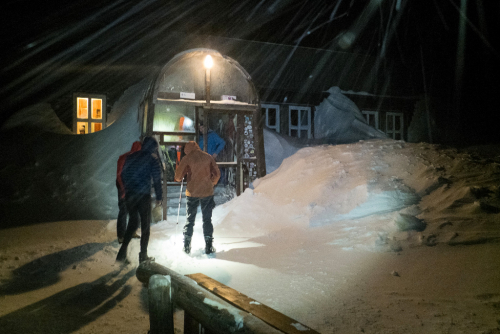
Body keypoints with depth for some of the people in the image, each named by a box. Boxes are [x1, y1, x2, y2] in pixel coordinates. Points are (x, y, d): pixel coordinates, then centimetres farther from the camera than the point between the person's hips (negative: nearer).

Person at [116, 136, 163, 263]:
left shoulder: (130, 157, 11)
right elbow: (157, 179, -8)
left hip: (129, 195, 5)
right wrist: (159, 197, -2)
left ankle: (122, 252, 5)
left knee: (133, 222, 15)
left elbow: (123, 175, 13)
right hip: (144, 195, -5)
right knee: (145, 224, 8)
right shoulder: (152, 159, -5)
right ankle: (143, 255, 13)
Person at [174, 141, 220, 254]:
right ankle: (208, 246, 4)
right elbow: (217, 174, 4)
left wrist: (179, 178, 18)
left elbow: (178, 177, -4)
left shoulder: (187, 159, -5)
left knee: (190, 219, 11)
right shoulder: (208, 157, 1)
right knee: (207, 219, 8)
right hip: (207, 192, 1)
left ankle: (187, 246, 11)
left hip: (192, 193, -1)